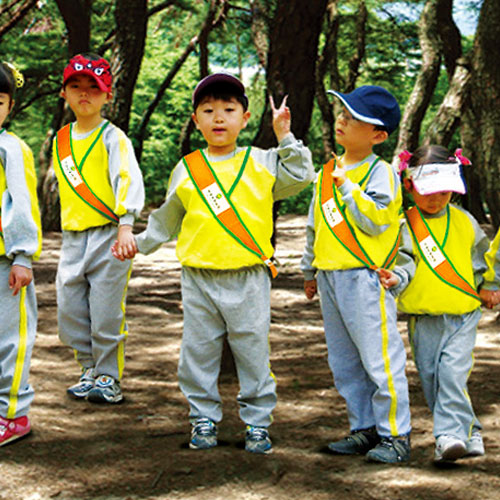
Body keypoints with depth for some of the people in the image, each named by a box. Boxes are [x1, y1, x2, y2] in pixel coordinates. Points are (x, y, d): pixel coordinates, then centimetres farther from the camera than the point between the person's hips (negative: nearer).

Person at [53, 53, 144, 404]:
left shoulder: (112, 137, -7)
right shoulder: (62, 139, 12)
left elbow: (129, 180, -18)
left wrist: (125, 224, -30)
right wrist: (68, 225, 17)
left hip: (108, 234, -6)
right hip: (73, 239, 6)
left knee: (106, 312, -3)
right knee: (70, 312, 8)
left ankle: (109, 378, 10)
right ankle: (90, 371, 24)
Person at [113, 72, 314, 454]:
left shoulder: (261, 164, 5)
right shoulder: (186, 170, 7)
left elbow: (301, 176, 4)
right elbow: (167, 220, 18)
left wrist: (285, 137, 0)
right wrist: (139, 244, 16)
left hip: (249, 278, -1)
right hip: (199, 278, 1)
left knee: (253, 353, 3)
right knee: (199, 353, 6)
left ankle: (258, 422, 14)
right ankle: (204, 420, 19)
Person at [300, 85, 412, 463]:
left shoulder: (380, 173, -7)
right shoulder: (328, 173, 15)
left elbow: (375, 220, -20)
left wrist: (347, 187, -15)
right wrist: (310, 271, 27)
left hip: (364, 278, -8)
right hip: (330, 277, 8)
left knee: (379, 359, -6)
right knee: (345, 362, 12)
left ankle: (395, 435, 1)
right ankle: (364, 429, 22)